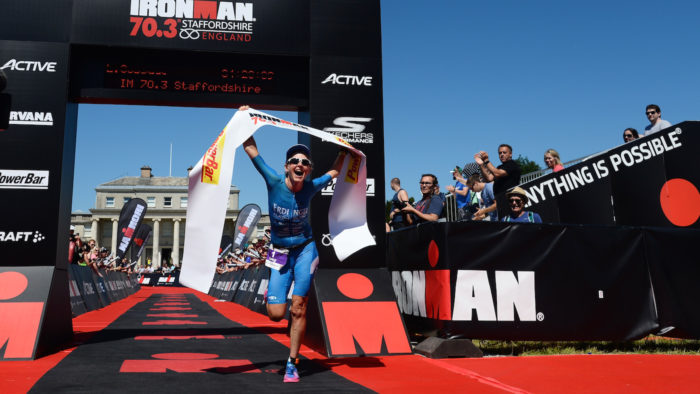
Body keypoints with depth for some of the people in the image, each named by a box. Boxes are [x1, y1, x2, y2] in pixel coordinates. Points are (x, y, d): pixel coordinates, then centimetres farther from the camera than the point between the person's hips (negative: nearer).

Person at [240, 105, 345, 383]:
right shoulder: (274, 182, -13)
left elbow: (334, 172, 12)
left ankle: (292, 364, 10)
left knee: (298, 309, -6)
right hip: (280, 253, 0)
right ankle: (273, 293, 32)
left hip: (305, 250, 0)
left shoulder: (311, 187, -8)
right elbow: (251, 148, -8)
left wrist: (344, 149, 5)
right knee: (276, 315, -6)